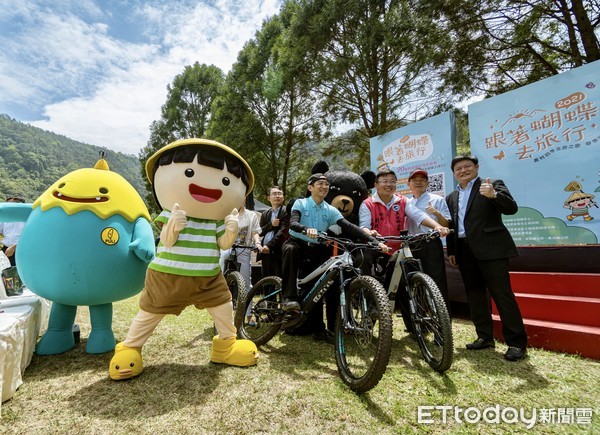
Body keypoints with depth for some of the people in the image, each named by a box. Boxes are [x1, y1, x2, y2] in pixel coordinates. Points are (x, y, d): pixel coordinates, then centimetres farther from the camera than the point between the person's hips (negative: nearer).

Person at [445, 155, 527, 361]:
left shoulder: (493, 185, 3)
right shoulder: (451, 197, 18)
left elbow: (511, 208, -11)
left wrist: (493, 195, -29)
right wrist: (451, 251, 15)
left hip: (490, 249, -6)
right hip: (465, 251, 6)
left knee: (502, 294, -6)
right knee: (474, 295, 10)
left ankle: (516, 342, 5)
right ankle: (485, 336, 22)